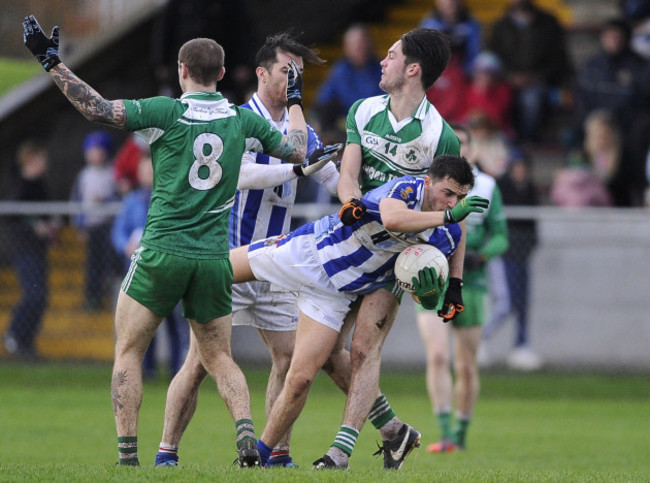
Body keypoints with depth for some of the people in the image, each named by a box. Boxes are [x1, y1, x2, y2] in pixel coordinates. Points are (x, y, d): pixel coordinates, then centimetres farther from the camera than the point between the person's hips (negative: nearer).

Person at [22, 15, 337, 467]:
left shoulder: (166, 111, -7)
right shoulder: (244, 120, 4)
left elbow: (98, 108, -15)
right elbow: (298, 151, 15)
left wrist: (53, 62, -8)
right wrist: (295, 99, 31)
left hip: (162, 252, -3)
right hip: (214, 258, 3)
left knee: (128, 350, 8)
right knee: (219, 358, 14)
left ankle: (127, 453, 0)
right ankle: (246, 433, -10)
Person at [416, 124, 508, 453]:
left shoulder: (487, 187, 3)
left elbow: (501, 236, 4)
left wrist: (479, 256, -15)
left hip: (470, 286, 1)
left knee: (466, 368, 7)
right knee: (437, 357, -18)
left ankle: (461, 433, 26)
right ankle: (445, 435, -20)